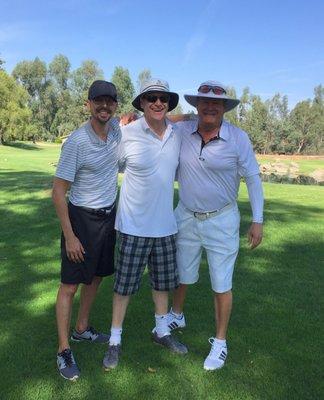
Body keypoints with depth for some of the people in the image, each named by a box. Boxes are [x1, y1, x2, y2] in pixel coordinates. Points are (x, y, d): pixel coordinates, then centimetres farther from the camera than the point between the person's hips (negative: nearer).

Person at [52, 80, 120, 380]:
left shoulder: (117, 128, -3)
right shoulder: (76, 142, -19)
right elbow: (58, 191, -15)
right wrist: (69, 236, -16)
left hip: (109, 216, 7)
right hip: (82, 218, -6)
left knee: (96, 276, 18)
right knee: (70, 285, 1)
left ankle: (82, 329, 38)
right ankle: (63, 351, 15)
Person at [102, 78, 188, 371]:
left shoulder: (177, 135, 2)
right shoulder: (128, 133, -11)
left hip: (165, 224, 5)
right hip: (134, 225, -4)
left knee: (163, 281, 18)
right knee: (124, 283, 6)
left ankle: (162, 331, 39)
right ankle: (115, 340, 26)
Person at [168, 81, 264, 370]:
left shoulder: (238, 138, -13)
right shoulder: (181, 131, -7)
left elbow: (253, 178, -7)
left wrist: (257, 221, -8)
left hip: (222, 221, -3)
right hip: (186, 217, 3)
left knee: (222, 284, 6)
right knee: (181, 274, 21)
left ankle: (220, 342, 26)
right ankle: (177, 316, 49)